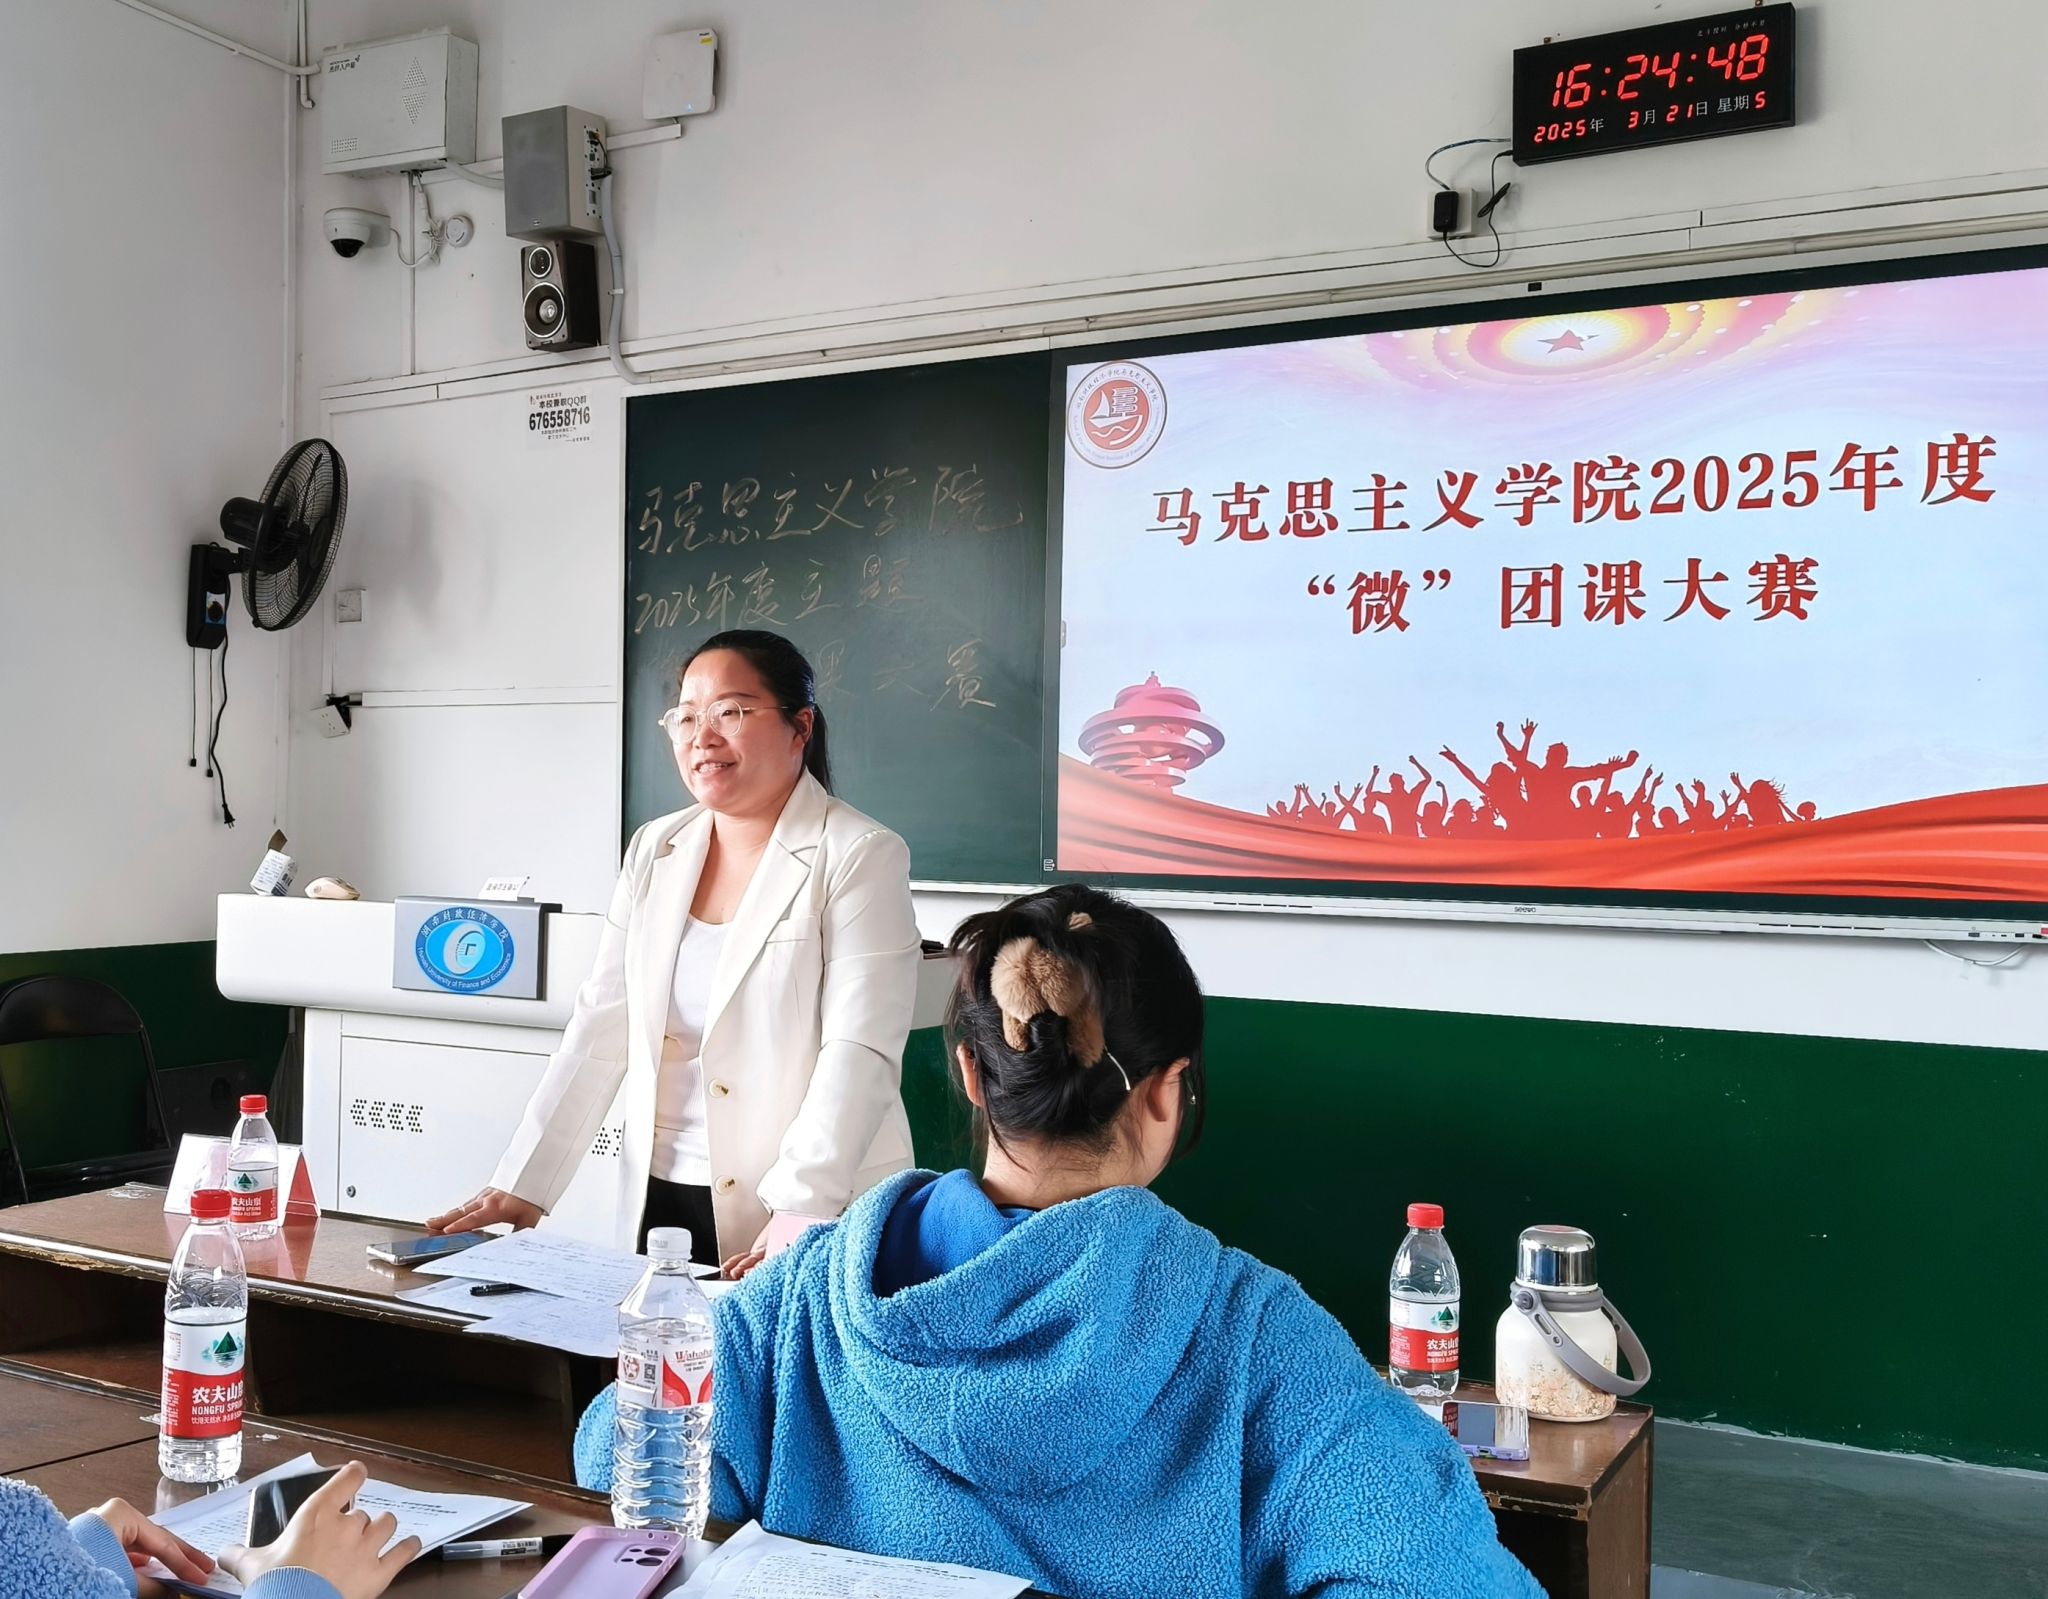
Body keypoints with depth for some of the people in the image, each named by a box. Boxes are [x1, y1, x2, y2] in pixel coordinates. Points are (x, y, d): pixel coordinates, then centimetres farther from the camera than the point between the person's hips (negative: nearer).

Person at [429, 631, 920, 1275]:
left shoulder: (860, 858, -8)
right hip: (656, 1204, 5)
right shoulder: (654, 849, 9)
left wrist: (800, 1213, -27)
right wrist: (521, 1187, 0)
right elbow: (600, 1033, 7)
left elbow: (859, 1053, -17)